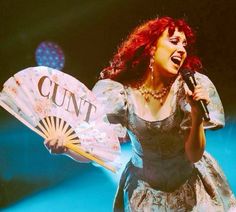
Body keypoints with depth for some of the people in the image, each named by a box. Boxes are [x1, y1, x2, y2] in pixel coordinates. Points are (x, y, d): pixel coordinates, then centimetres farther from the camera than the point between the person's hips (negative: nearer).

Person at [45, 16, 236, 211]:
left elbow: (194, 155, -17)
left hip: (190, 185, 1)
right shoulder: (118, 92, -19)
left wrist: (197, 116, -34)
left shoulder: (189, 86, -18)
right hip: (143, 188, 0)